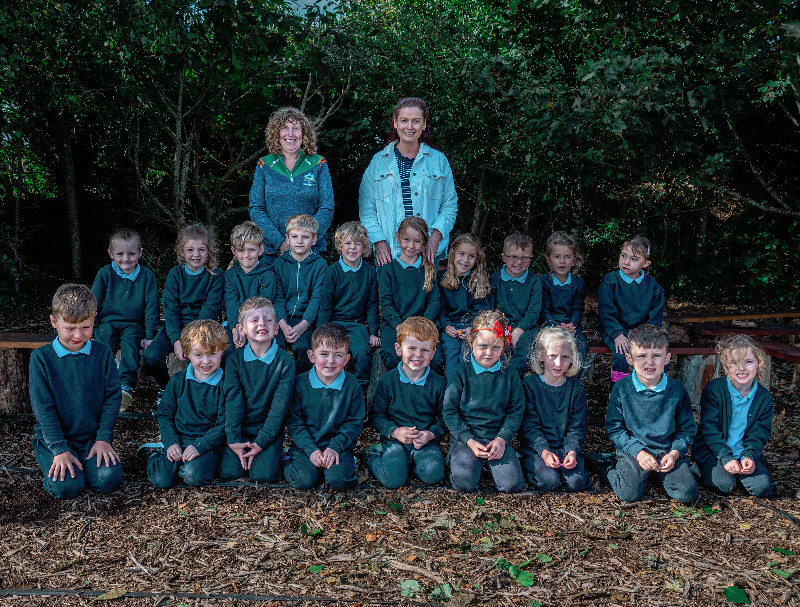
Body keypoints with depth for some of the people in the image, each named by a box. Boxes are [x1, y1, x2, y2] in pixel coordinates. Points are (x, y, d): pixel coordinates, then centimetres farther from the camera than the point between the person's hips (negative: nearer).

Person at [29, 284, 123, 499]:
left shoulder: (102, 353, -2)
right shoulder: (41, 358, -8)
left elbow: (112, 397, 0)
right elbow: (43, 408, -9)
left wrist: (103, 438, -7)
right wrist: (60, 449, -15)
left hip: (93, 436, 1)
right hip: (53, 438, -1)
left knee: (108, 480, -20)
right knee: (67, 487, -21)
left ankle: (85, 462, 12)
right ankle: (52, 463, 11)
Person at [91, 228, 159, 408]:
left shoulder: (146, 275, 4)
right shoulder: (105, 273, 4)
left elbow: (152, 306, 4)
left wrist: (149, 335, -4)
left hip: (133, 324, -1)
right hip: (107, 322, 1)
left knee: (130, 343, -32)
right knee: (104, 345, -29)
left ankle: (126, 385, -42)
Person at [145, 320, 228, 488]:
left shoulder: (224, 385, -5)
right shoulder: (178, 381, 5)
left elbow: (224, 425, -7)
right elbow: (165, 413, 9)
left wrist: (199, 446, -18)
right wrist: (171, 443, -6)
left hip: (208, 444, -3)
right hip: (178, 441, 3)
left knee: (194, 477, -30)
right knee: (162, 479, -17)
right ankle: (157, 453, 13)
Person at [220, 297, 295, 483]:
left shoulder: (285, 360, -9)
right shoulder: (235, 359, -4)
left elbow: (280, 405, -11)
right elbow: (232, 400, -8)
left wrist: (261, 442, -16)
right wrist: (234, 440, -16)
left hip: (269, 430, -1)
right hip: (240, 429, 2)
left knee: (264, 475, -17)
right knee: (229, 472, -13)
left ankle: (275, 452, 13)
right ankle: (244, 452, 17)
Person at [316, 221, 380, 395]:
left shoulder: (369, 272, 5)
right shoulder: (333, 271, -1)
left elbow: (372, 304, 11)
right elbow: (324, 304, 1)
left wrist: (373, 332, 4)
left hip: (357, 323, 1)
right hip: (334, 321, -1)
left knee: (362, 352, -25)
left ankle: (361, 391, -7)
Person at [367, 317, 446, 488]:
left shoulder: (438, 383, 1)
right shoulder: (387, 381, -1)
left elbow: (444, 417, 7)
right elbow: (376, 415, 3)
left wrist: (431, 434, -13)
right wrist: (394, 432, -14)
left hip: (426, 441, 1)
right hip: (395, 440, -1)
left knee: (433, 474, -26)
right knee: (393, 479, -22)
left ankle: (408, 461, 5)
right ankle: (374, 457, 10)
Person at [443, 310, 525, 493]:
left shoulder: (510, 375, 3)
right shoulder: (461, 373, -3)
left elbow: (516, 411, 5)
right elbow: (449, 411, -2)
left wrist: (502, 439, -10)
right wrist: (469, 441, -12)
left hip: (499, 438, 2)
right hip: (465, 437, -2)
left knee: (512, 485, -17)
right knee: (464, 483, -24)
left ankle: (490, 461, 12)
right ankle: (459, 457, 9)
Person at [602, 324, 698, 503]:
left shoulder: (677, 390, -1)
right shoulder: (622, 389, -5)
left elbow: (687, 428, 7)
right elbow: (614, 427, -2)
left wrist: (675, 453, -9)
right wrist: (638, 452, -14)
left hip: (667, 450, 2)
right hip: (632, 449, -2)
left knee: (687, 493, -16)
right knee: (630, 493, -22)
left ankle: (656, 474, 13)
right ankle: (608, 471, 11)